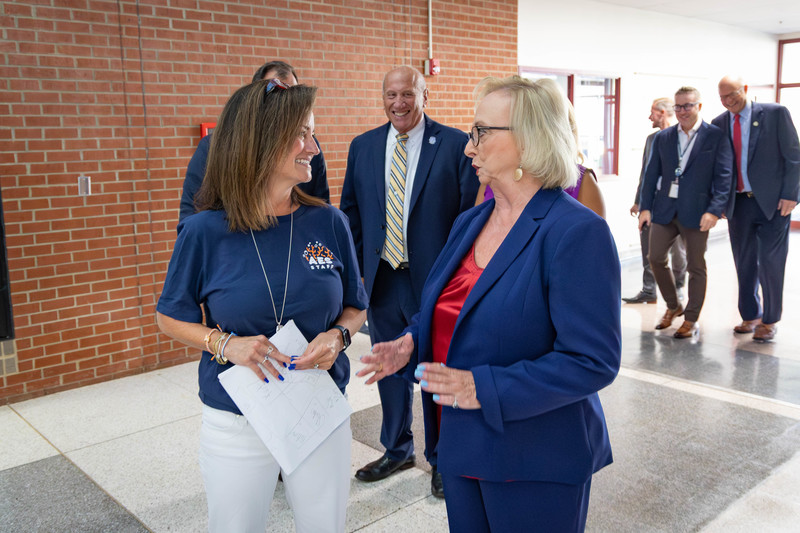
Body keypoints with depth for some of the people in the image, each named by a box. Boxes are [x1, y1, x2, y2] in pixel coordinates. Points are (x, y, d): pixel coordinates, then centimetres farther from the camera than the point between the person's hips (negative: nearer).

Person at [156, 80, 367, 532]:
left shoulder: (329, 223, -5)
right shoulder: (206, 231, -11)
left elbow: (356, 307, 6)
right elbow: (172, 317, 0)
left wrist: (338, 337, -16)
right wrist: (225, 344, -18)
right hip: (236, 425, -1)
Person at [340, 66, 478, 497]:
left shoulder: (455, 144, -6)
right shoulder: (362, 146, 7)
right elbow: (351, 212, 12)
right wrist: (356, 268, 4)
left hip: (436, 282, -4)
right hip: (381, 280, 4)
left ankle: (441, 457, 31)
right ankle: (397, 450, 38)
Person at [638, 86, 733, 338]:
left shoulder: (716, 136, -3)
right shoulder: (662, 137, 9)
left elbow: (723, 177, -8)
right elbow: (651, 174, 9)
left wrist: (715, 210, -18)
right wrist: (645, 207, 0)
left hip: (696, 212, -4)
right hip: (665, 210, 4)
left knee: (696, 267, 5)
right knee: (655, 258, 7)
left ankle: (691, 320, 19)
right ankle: (673, 306, 29)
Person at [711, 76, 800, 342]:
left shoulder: (775, 113, -4)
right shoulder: (719, 124, 6)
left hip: (772, 201, -3)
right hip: (739, 202, 4)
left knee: (770, 263, 1)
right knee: (744, 263, 10)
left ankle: (770, 321, 14)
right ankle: (750, 316, 25)